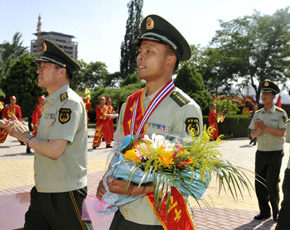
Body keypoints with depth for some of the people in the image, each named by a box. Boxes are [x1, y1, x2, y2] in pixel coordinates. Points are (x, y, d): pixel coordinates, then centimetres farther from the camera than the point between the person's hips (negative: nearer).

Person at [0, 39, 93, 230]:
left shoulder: (70, 102, -17)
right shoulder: (52, 102, 13)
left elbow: (54, 150, -24)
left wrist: (26, 137, -9)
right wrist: (23, 131, 0)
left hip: (65, 193, -9)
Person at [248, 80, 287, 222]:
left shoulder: (280, 113, -4)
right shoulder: (257, 114, 9)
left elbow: (281, 133, -13)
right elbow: (252, 134, 7)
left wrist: (265, 127, -17)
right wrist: (259, 130, -14)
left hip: (275, 153, -4)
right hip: (260, 153, 4)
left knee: (272, 184, -3)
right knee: (259, 184, 5)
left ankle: (276, 211, 18)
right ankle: (264, 212, 20)